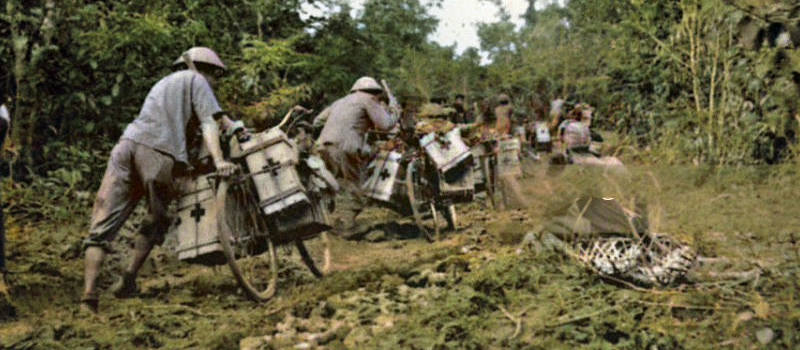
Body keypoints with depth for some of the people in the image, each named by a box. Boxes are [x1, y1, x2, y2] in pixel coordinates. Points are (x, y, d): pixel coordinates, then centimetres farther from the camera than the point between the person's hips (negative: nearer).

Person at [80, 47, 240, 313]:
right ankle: (128, 280, 12)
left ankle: (89, 296, -10)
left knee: (102, 227, 0)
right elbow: (209, 122, 0)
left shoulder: (163, 83, 37)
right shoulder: (195, 81, 15)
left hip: (127, 145, 6)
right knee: (158, 219, 16)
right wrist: (218, 161, -12)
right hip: (159, 156, -6)